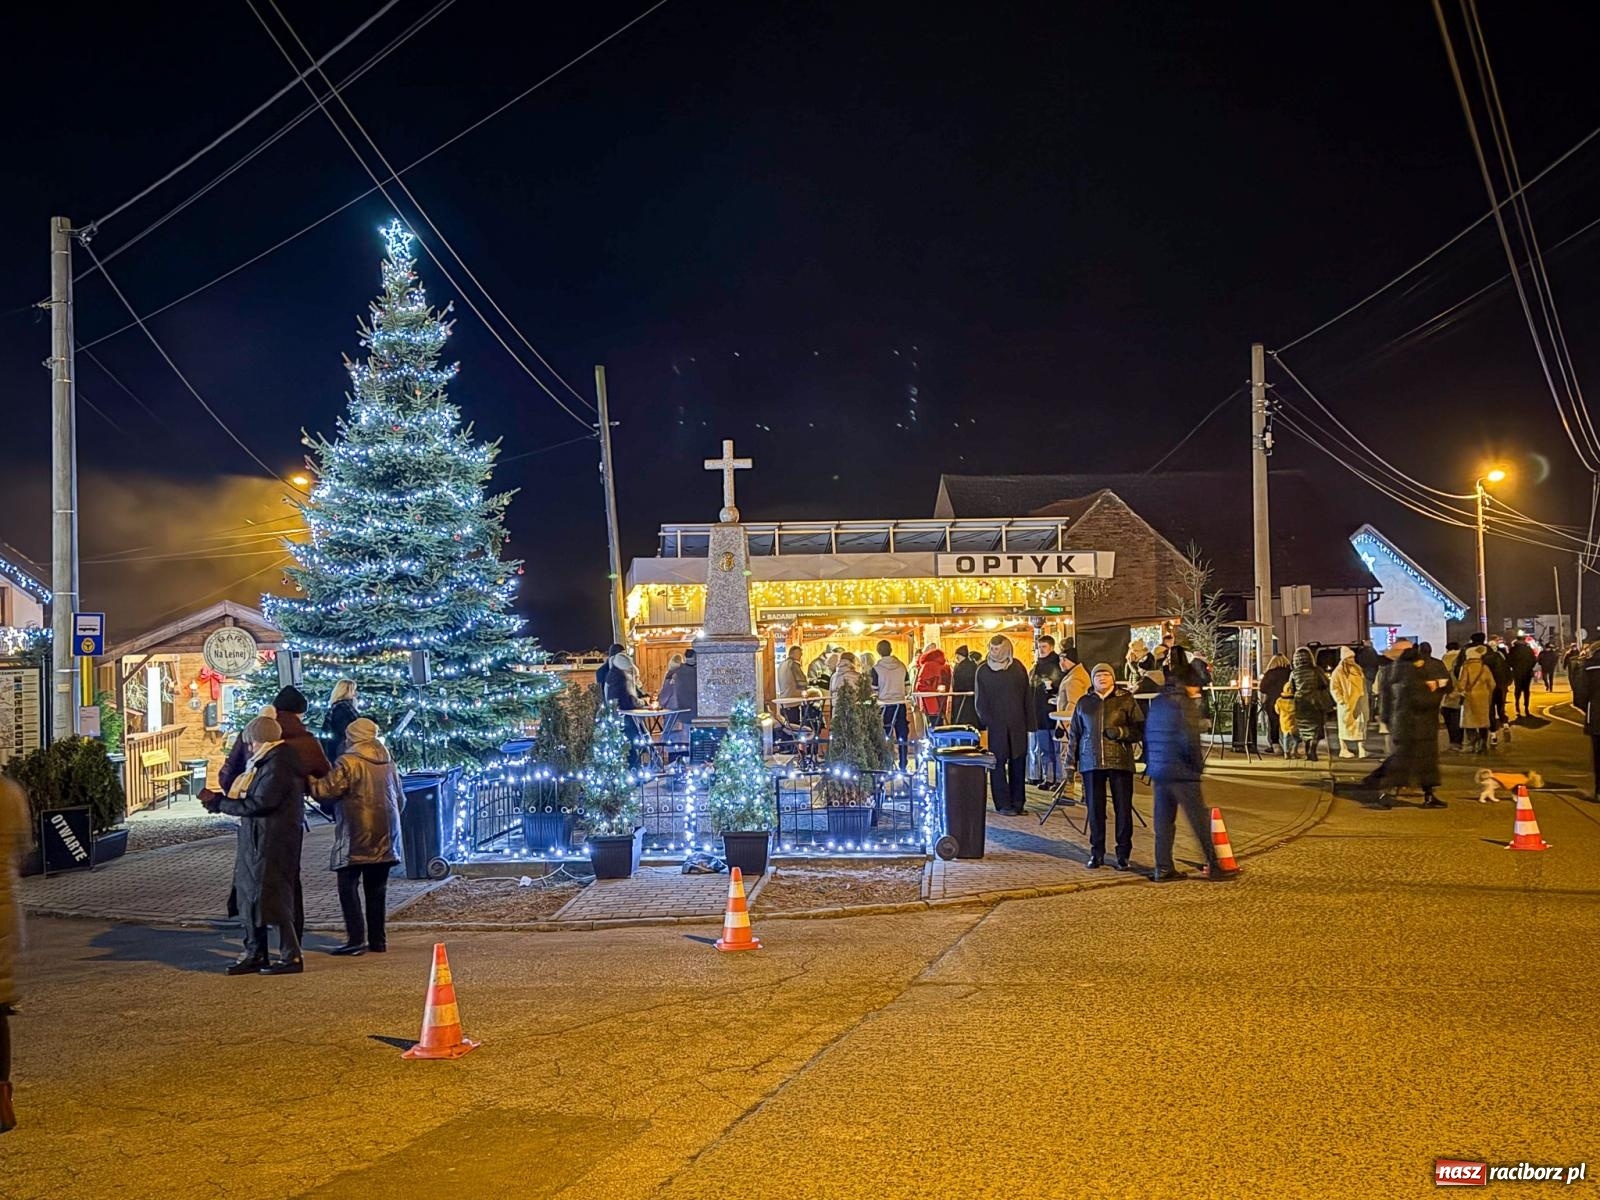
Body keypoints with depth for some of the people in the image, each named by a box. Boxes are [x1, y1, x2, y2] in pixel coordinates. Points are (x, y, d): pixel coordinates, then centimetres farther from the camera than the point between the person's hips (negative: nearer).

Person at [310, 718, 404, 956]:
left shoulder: (348, 762, -10)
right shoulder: (388, 763, 13)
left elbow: (326, 790, -14)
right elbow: (400, 799, 21)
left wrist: (311, 781, 4)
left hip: (356, 838, -6)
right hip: (385, 838, 6)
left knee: (348, 885, -1)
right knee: (377, 888, 11)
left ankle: (356, 939, -9)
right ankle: (377, 939, 13)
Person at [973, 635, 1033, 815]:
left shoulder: (1017, 667, 5)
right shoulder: (983, 671, 2)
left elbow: (1026, 697, 5)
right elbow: (979, 701, 3)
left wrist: (1029, 724, 1)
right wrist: (986, 720, -11)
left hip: (1017, 725, 2)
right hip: (995, 725, -1)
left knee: (1018, 762, 4)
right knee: (998, 763, 0)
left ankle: (1018, 802, 13)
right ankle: (1003, 804, 5)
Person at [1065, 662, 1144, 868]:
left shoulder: (1126, 699, 5)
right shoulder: (1084, 703, 13)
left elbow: (1140, 729, 3)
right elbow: (1074, 734, 17)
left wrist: (1121, 732, -15)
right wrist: (1071, 763, 12)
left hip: (1120, 762, -2)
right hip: (1091, 763, 2)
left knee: (1123, 809, -1)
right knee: (1094, 809, 4)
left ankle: (1123, 854, 7)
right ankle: (1096, 853, 14)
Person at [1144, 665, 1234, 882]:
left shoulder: (1157, 703, 12)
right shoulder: (1185, 704, -12)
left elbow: (1148, 736, 16)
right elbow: (1190, 741, -19)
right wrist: (1199, 765, -6)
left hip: (1158, 770, 8)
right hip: (1181, 771, -7)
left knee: (1163, 820, 11)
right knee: (1200, 821, 0)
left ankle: (1163, 868, 10)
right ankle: (1214, 867, 3)